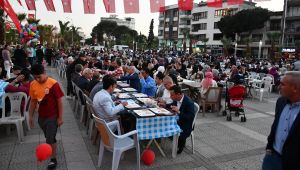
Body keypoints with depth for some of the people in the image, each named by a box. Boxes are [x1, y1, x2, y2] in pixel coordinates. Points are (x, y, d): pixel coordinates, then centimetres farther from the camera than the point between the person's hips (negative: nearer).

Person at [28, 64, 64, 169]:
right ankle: (52, 148, 43)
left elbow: (59, 101, -14)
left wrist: (60, 117, -12)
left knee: (50, 138, -2)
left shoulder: (53, 84, -19)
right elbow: (33, 101, 8)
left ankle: (53, 159, 14)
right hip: (41, 116, 5)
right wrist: (31, 116, 10)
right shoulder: (33, 84, -3)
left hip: (53, 116, -5)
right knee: (48, 137, 19)